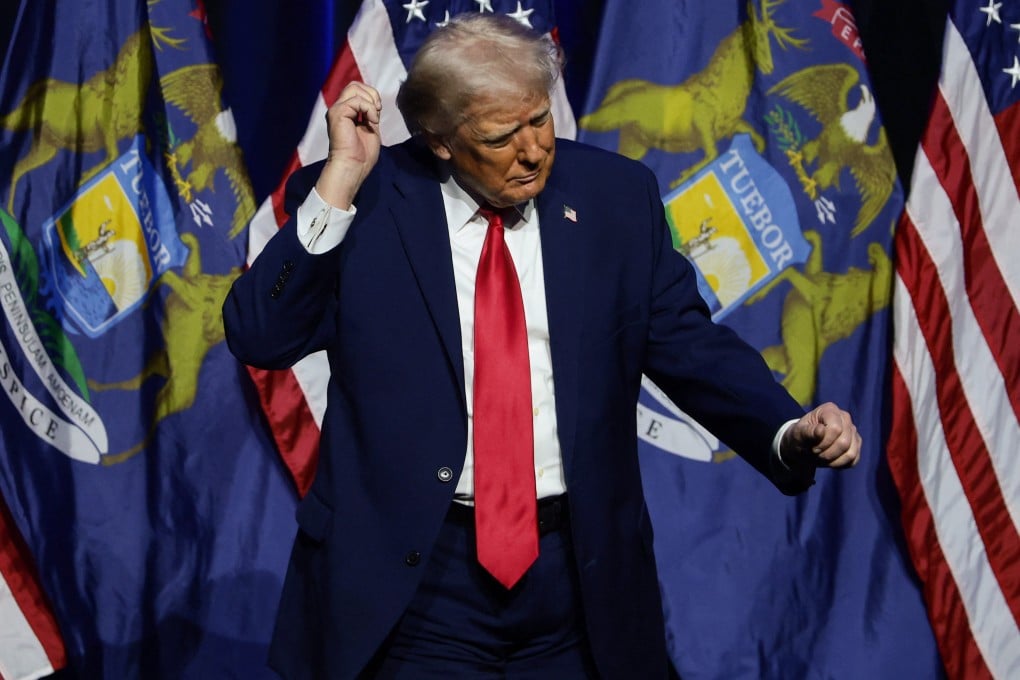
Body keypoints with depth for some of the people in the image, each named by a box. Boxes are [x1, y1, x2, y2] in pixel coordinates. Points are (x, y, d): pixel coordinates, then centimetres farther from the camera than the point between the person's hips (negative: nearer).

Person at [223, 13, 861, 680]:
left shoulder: (616, 194, 2)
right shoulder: (364, 201, -4)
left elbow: (688, 342, 3)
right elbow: (260, 337, -12)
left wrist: (792, 429, -13)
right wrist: (341, 178, -18)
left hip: (580, 566, 2)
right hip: (415, 571, -2)